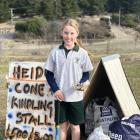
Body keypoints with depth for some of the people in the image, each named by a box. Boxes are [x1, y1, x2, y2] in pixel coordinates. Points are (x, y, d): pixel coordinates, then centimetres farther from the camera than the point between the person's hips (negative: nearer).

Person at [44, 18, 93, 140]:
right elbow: (48, 73, 2)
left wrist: (81, 84, -17)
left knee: (75, 125, 11)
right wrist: (55, 89, -9)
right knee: (63, 125, 12)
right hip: (60, 96, 1)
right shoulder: (55, 52, -3)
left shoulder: (82, 53, -5)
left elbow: (86, 74, 2)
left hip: (76, 97, 0)